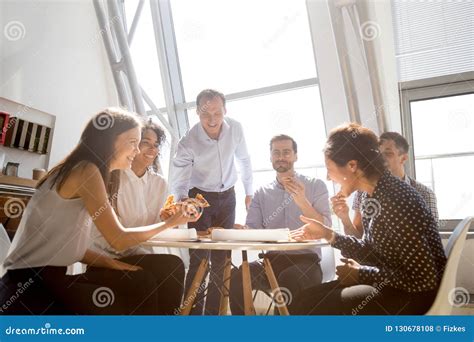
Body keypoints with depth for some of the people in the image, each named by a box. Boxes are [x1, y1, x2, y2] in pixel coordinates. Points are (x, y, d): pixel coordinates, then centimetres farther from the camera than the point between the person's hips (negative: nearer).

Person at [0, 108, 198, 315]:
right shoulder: (86, 170, -16)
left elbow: (70, 245, 8)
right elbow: (119, 240, -17)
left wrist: (108, 262, -5)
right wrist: (170, 222, -6)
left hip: (43, 278, 8)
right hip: (29, 286, -8)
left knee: (140, 284, -1)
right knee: (140, 289, -10)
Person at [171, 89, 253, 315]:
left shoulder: (235, 129, -13)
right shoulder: (188, 143, -23)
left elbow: (244, 160, 3)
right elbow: (179, 181, -22)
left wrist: (249, 191, 8)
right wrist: (183, 201, -43)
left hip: (227, 196, 3)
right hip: (200, 197, -3)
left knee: (221, 257, 7)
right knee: (199, 257, -9)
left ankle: (213, 311, 20)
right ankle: (192, 311, 5)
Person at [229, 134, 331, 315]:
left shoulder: (316, 185, 3)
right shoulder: (261, 193, 11)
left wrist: (302, 201, -21)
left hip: (306, 261, -2)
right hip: (272, 261, 3)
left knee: (288, 279, -36)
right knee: (237, 275, -26)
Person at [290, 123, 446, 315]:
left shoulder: (395, 201, -27)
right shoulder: (377, 196, 1)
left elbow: (424, 279, -26)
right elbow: (372, 251, 9)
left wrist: (361, 273, -17)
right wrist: (328, 234, 2)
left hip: (415, 294, -8)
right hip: (391, 284, 8)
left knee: (311, 306, -11)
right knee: (308, 299, 4)